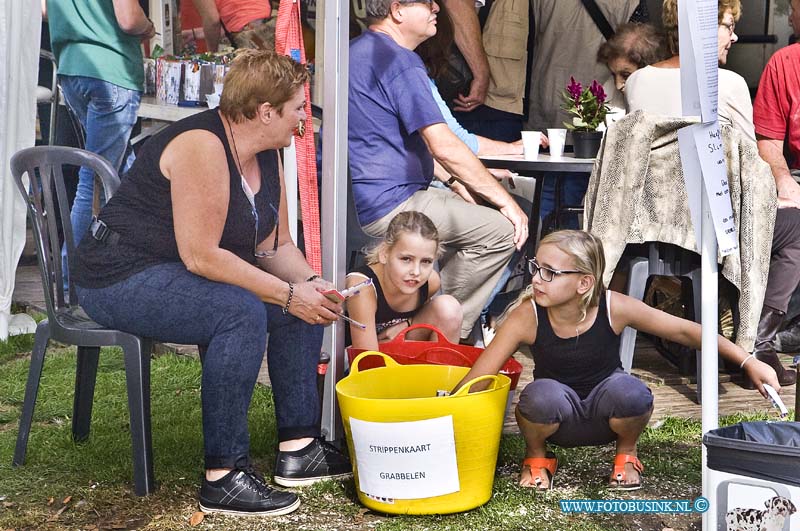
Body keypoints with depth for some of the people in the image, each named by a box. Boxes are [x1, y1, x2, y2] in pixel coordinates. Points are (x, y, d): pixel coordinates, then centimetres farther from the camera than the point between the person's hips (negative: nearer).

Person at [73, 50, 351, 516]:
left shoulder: (266, 155, 5)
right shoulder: (201, 145, -24)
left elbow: (275, 245, 9)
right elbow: (200, 255, -29)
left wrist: (309, 282, -11)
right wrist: (288, 294, -25)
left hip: (180, 276, 10)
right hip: (123, 279, -10)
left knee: (303, 305, -1)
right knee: (241, 312, -31)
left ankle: (298, 447, 5)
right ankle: (223, 477, -25)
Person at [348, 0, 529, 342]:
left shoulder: (356, 51, 17)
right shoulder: (400, 62, -16)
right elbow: (444, 147, -21)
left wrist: (456, 181, 17)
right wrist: (505, 201, -11)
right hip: (388, 205, -11)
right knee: (502, 230, -11)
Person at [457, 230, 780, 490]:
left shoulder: (614, 308, -22)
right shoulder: (527, 317, -24)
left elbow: (684, 331, -12)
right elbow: (473, 383, -22)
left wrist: (748, 362, -14)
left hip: (606, 414, 1)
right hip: (559, 420, -1)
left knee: (628, 390, -33)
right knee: (542, 394, -36)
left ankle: (627, 453, 2)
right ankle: (536, 456, 0)